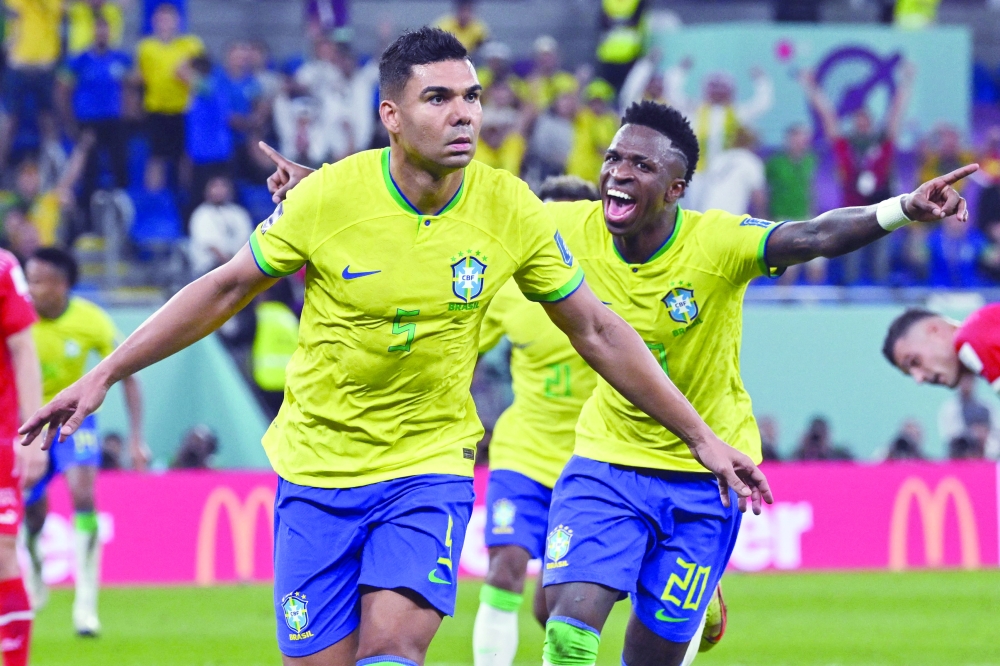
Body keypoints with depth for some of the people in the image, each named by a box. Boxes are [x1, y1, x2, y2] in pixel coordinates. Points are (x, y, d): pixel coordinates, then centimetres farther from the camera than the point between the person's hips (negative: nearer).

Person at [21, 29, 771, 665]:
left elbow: (596, 330, 4)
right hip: (317, 466, 0)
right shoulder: (327, 197, -13)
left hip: (429, 464, 1)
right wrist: (103, 375, 1)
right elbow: (227, 289, 1)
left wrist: (701, 437, 6)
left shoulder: (511, 210, -8)